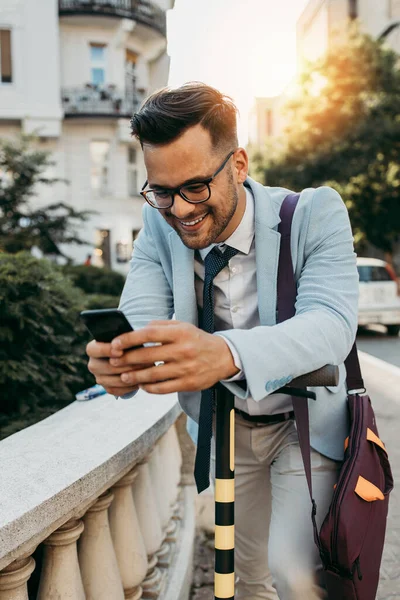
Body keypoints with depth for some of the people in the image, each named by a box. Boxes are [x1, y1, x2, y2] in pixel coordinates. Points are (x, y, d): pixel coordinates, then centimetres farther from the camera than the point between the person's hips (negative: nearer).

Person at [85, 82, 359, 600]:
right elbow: (141, 318, -20)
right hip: (224, 429, 3)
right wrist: (121, 361, -46)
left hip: (305, 425, -3)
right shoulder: (159, 225, -11)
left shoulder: (315, 214, -22)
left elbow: (331, 324, -35)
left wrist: (227, 354, -55)